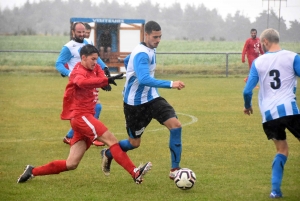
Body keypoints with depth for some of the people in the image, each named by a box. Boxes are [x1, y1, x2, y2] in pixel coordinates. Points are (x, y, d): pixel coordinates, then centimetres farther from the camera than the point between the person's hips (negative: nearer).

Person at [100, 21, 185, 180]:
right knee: (134, 143, 6)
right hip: (135, 103, -8)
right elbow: (145, 79, -40)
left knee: (175, 125, -13)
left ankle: (174, 170, -9)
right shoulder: (142, 54, -24)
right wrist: (171, 84, -45)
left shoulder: (150, 49, 6)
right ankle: (108, 154, 38)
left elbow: (126, 61, 24)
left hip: (151, 98, 8)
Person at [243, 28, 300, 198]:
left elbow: (247, 90, 5)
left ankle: (275, 190, 4)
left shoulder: (258, 62, 8)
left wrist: (248, 106, 24)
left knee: (282, 150, 17)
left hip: (268, 114, 3)